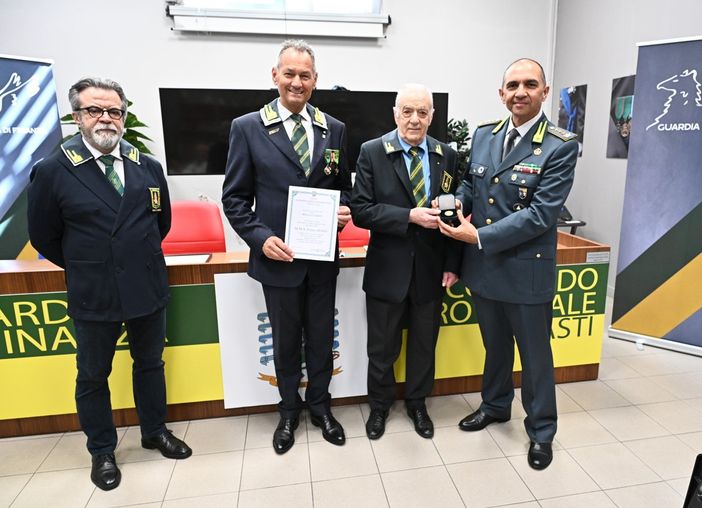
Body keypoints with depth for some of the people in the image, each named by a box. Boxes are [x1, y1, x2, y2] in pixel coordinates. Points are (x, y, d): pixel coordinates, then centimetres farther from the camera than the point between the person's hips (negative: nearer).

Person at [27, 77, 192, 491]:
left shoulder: (149, 167, 1)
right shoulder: (52, 171, -8)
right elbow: (44, 237, 0)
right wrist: (85, 267, 7)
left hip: (148, 288, 3)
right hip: (93, 295, -2)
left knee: (150, 364, 18)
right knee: (93, 376, 14)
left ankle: (155, 432, 39)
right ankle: (102, 451, 35)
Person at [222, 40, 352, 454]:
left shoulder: (335, 129, 5)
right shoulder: (247, 128, -3)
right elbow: (235, 198, -3)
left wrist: (344, 209, -9)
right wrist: (261, 237, -16)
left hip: (322, 258, 2)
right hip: (278, 257, -2)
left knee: (321, 338, 16)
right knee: (285, 342, 16)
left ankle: (319, 405, 40)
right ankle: (289, 411, 40)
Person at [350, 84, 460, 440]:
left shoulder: (446, 155, 2)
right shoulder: (372, 152, -6)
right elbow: (360, 210, -13)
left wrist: (452, 264, 0)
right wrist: (410, 216, -23)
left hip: (431, 269, 3)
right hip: (387, 269, -2)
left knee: (424, 343, 18)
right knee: (382, 347, 14)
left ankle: (417, 404, 41)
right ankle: (379, 406, 38)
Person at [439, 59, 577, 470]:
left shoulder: (561, 147, -13)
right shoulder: (484, 134, 4)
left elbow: (541, 213, -20)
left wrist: (479, 236, -22)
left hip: (527, 270, -5)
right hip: (483, 267, 5)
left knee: (535, 354, 13)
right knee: (495, 345, 23)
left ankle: (541, 431, 36)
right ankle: (496, 405, 47)